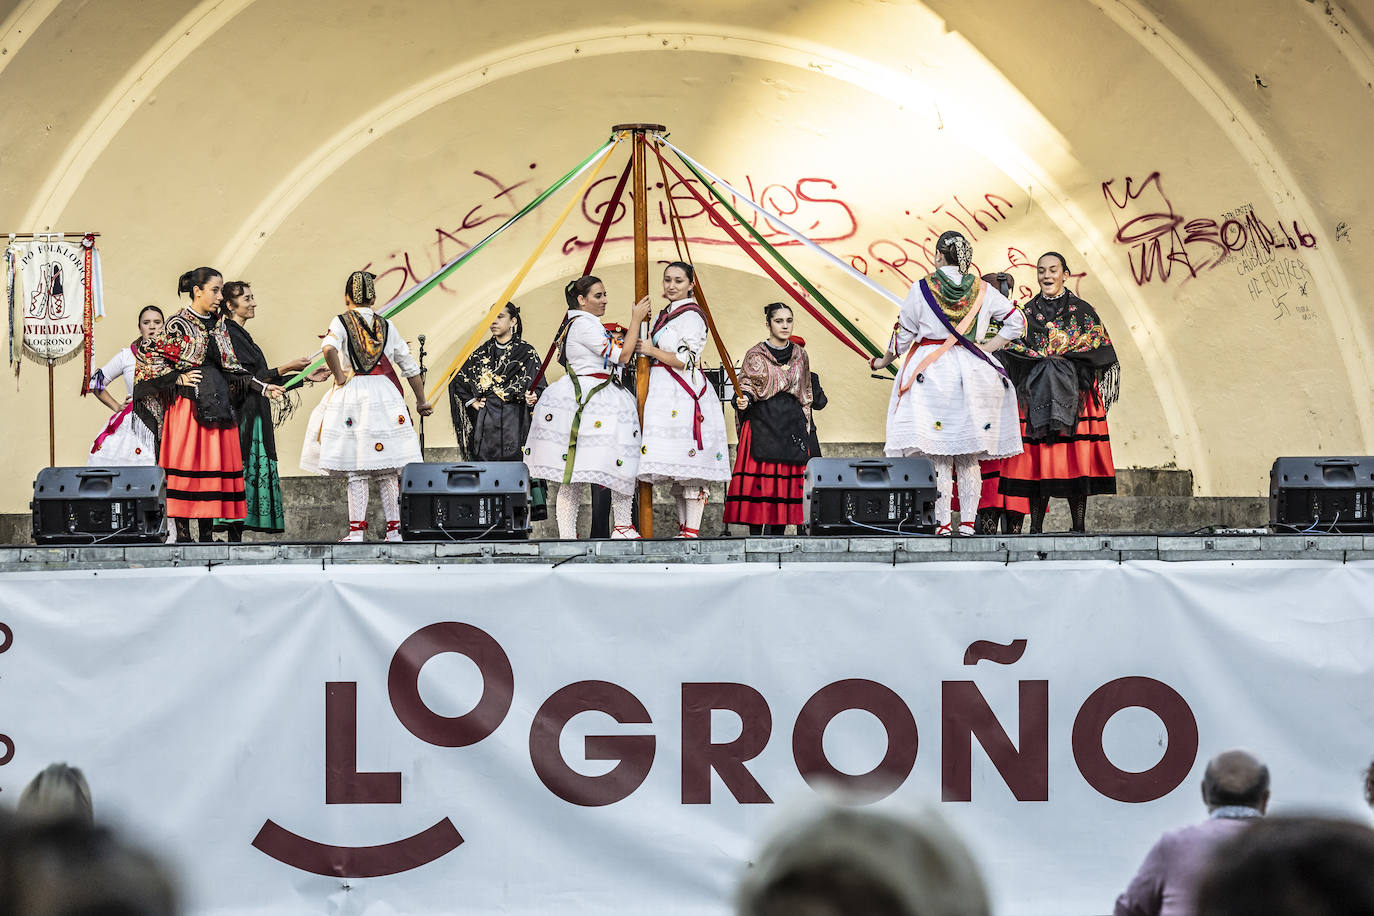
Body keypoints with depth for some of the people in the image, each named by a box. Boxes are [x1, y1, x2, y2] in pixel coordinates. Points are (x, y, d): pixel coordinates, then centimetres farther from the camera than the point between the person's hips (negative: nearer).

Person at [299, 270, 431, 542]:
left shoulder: (341, 322, 1)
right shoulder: (387, 326, 11)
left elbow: (329, 348, -20)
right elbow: (409, 366, 14)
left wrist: (339, 377, -6)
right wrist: (421, 401, 23)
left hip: (352, 395, -2)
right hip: (384, 394, 2)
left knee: (356, 470, -1)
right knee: (388, 471, 4)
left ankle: (357, 529, -4)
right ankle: (394, 528, 4)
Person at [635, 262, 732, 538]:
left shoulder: (691, 316, -9)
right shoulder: (665, 315, 19)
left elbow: (685, 360, -15)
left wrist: (651, 350, -6)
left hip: (685, 394, -9)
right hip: (665, 395, 9)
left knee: (691, 469, -11)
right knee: (678, 473, 10)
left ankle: (692, 530, -13)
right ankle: (683, 528, 12)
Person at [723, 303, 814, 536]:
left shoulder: (800, 355, 13)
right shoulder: (756, 355, 3)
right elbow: (747, 384, -1)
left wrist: (805, 425, 13)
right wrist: (743, 399, -23)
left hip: (792, 425, 4)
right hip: (762, 423, -4)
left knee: (787, 480, -1)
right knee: (759, 477, -11)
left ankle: (777, 536, 2)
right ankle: (756, 535, -11)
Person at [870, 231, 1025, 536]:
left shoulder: (921, 289, -3)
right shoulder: (982, 290, 5)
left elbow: (903, 333, 4)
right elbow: (1017, 321, 9)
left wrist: (884, 361, 19)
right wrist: (987, 348, 12)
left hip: (933, 373, -3)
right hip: (974, 372, 3)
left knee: (938, 455, -3)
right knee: (969, 456, 7)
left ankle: (942, 524, -7)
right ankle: (967, 523, 3)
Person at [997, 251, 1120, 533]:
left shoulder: (1082, 311, 8)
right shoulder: (1027, 312, 13)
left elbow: (1101, 352, 3)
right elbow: (1010, 354, 8)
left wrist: (1067, 361, -8)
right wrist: (1041, 362, -7)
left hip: (1075, 396, -1)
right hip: (1036, 396, 1)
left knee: (1077, 460, -7)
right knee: (1037, 461, -5)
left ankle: (1079, 527, -5)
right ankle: (1036, 528, -2)